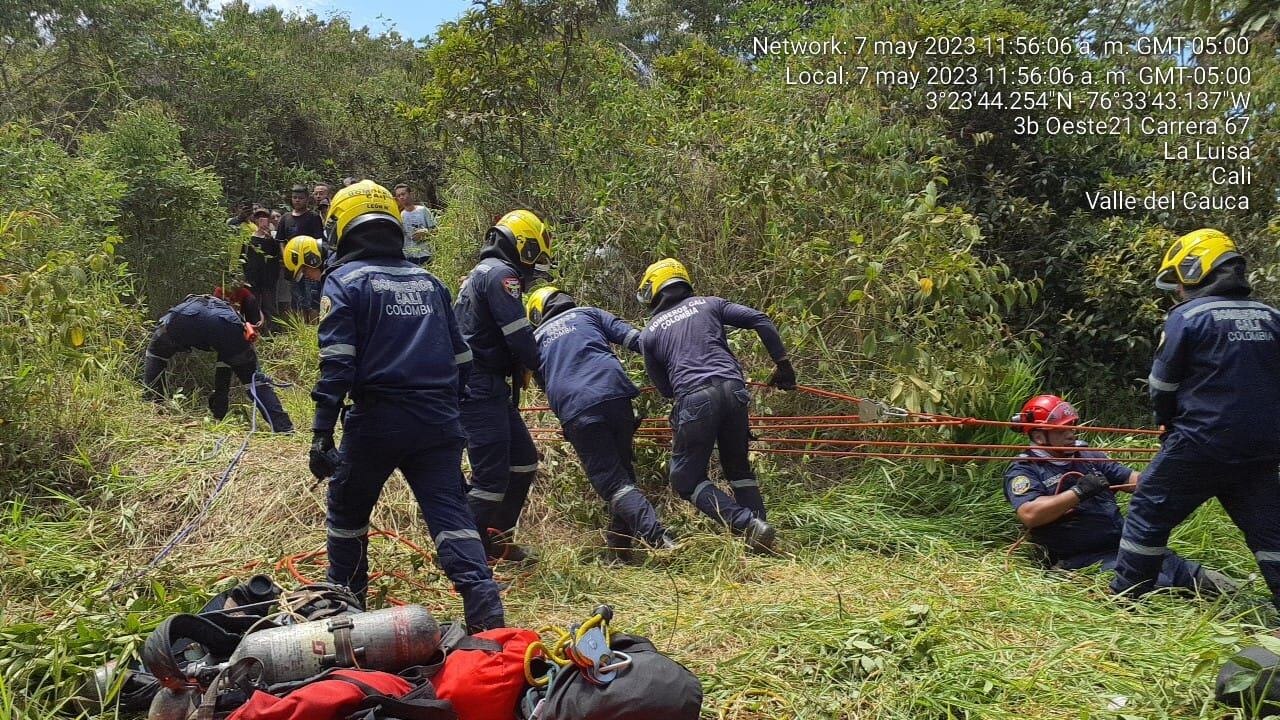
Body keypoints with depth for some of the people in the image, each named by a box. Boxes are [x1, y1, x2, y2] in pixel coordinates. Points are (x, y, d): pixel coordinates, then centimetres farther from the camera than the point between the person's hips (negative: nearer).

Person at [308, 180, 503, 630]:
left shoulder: (345, 281, -1)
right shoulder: (429, 281, 16)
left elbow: (337, 363, -12)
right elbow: (460, 357, 17)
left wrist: (322, 432, -13)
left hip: (376, 421, -3)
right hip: (437, 421, 4)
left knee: (348, 510, 18)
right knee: (449, 512, 1)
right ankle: (484, 607, -13)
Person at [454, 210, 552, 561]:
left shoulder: (481, 272, 21)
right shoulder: (501, 273, -12)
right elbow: (519, 337, -18)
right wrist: (542, 366, 0)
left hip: (486, 387, 11)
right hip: (480, 387, -11)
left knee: (523, 462, 14)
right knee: (492, 475, -9)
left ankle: (496, 537, 24)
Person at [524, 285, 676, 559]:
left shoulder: (535, 339, 27)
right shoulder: (589, 314, 25)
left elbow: (544, 383, 29)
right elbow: (634, 338, 12)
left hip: (574, 410, -1)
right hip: (614, 391, 1)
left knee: (612, 482, -1)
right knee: (622, 468, 19)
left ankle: (658, 538, -20)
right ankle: (620, 544, 22)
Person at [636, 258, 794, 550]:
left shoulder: (649, 333, 16)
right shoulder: (708, 304, 19)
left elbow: (664, 388, 18)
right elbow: (760, 320, 10)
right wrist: (783, 363, 15)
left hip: (694, 399, -3)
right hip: (733, 390, 3)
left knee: (686, 479, 10)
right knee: (738, 468, 23)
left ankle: (747, 524, -6)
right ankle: (762, 528, 13)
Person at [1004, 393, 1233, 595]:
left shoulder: (1087, 455, 17)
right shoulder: (1023, 471, -4)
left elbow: (1132, 479, 15)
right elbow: (1029, 515, -21)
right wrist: (1078, 492, -19)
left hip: (1124, 544, 6)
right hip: (1082, 559, -6)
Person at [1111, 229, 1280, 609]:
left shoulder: (1187, 316, -8)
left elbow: (1161, 386, -3)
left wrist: (1170, 425, 15)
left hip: (1202, 445, -5)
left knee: (1150, 511, 6)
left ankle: (1124, 596, 10)